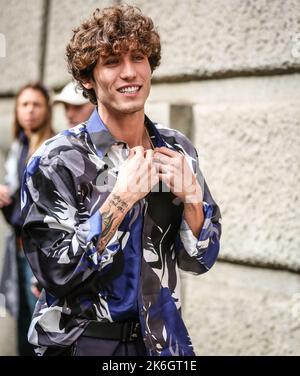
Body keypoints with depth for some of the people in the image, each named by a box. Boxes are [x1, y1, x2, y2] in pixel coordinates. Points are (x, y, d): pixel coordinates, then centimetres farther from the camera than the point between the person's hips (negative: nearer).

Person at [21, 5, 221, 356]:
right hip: (83, 343, -4)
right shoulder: (56, 160, -15)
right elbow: (54, 273, -19)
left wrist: (191, 198, -16)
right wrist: (119, 200, -25)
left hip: (162, 339, 4)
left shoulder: (177, 150, -2)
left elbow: (199, 259, 2)